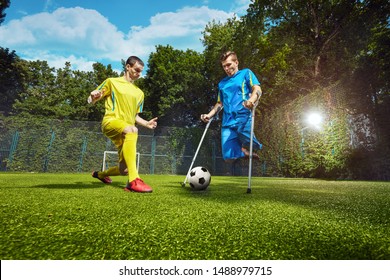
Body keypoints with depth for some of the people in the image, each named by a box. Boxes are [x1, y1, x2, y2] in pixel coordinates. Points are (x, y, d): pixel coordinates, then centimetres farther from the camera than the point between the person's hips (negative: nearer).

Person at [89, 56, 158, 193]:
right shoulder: (112, 82, 8)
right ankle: (134, 181, -47)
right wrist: (94, 97, -18)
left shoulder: (139, 93, 21)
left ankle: (100, 174, 35)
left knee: (124, 170, -2)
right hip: (111, 121, -5)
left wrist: (146, 123, 5)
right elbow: (91, 100, 7)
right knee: (132, 129, -41)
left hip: (127, 131, 6)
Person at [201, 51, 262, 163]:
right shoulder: (222, 83, 25)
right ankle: (245, 151, 23)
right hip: (227, 122, 3)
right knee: (229, 157, -9)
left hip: (244, 118, -3)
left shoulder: (246, 73, 13)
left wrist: (251, 100, -24)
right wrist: (209, 115, 13)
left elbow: (257, 89, -2)